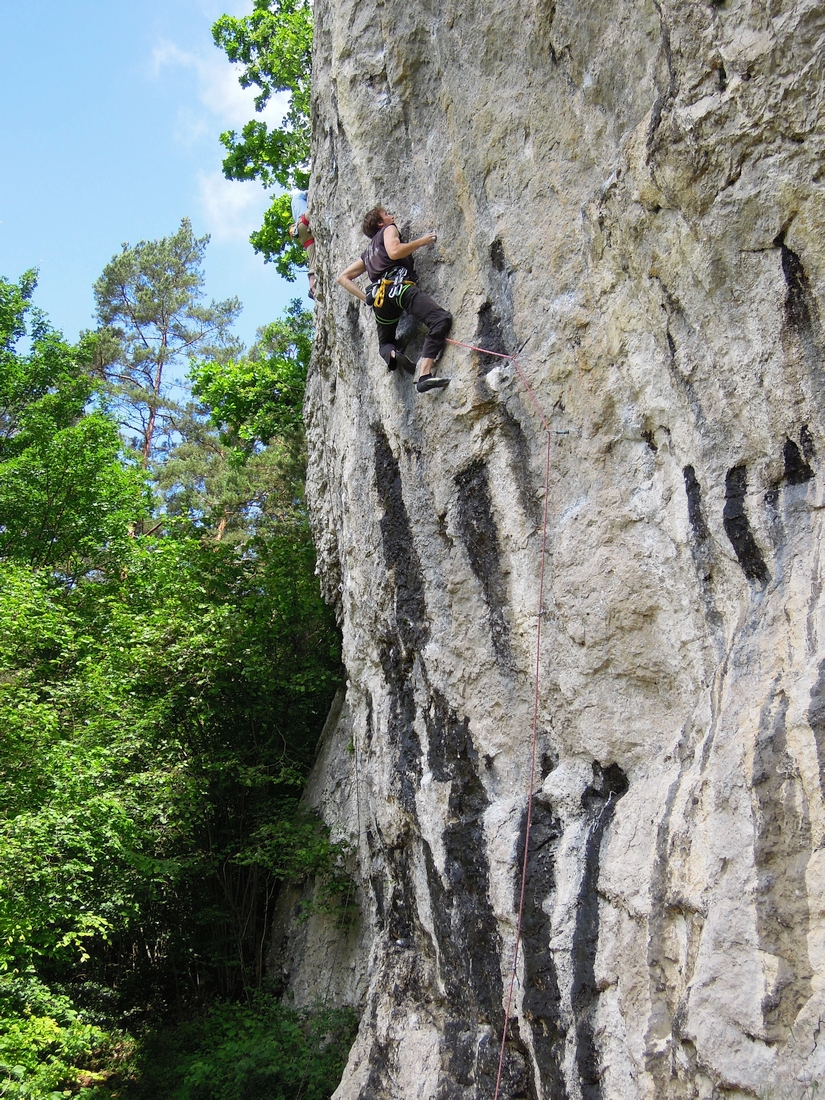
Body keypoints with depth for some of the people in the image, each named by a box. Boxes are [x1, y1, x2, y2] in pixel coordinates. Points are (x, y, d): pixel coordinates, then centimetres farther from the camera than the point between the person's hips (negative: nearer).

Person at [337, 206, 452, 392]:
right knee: (441, 319, -20)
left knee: (385, 343, 28)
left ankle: (392, 353, -13)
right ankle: (424, 376, -37)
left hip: (380, 297, 7)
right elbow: (394, 252, -5)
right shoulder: (389, 230, 18)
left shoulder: (368, 252, 36)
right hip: (399, 286, -7)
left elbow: (343, 277, 34)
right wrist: (421, 241, 5)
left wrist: (366, 297, 25)